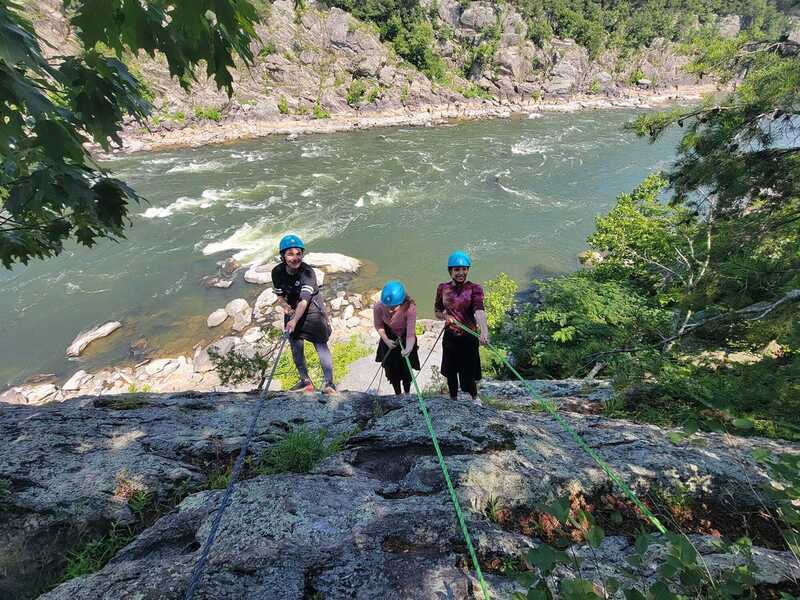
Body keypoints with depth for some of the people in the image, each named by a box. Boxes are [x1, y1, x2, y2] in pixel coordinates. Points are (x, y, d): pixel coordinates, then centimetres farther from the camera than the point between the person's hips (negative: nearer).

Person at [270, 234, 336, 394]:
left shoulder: (308, 272, -28)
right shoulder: (277, 272, -13)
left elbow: (304, 300, -36)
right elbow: (279, 295, 1)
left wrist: (294, 321, -49)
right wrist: (285, 306, -20)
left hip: (312, 310, -5)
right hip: (292, 311, 5)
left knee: (321, 345, -10)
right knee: (296, 347, 11)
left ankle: (329, 382, -3)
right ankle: (305, 381, 28)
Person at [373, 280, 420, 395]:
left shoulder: (410, 308, -39)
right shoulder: (378, 307, -32)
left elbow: (411, 334, -39)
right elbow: (378, 325, -11)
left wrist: (408, 349, -57)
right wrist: (386, 340, -22)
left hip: (405, 338, -2)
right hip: (389, 339, 2)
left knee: (406, 368, 8)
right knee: (391, 368, 13)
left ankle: (407, 394, 37)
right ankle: (397, 395, 38)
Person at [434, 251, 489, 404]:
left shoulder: (474, 288, -10)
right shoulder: (443, 288, 1)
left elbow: (479, 310, -27)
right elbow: (437, 311, 13)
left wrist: (484, 330, -44)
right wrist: (445, 316, -10)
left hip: (469, 338, -3)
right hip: (450, 337, 3)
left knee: (468, 373, 3)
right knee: (450, 372, 14)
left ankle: (475, 397, 36)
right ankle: (453, 400, 37)